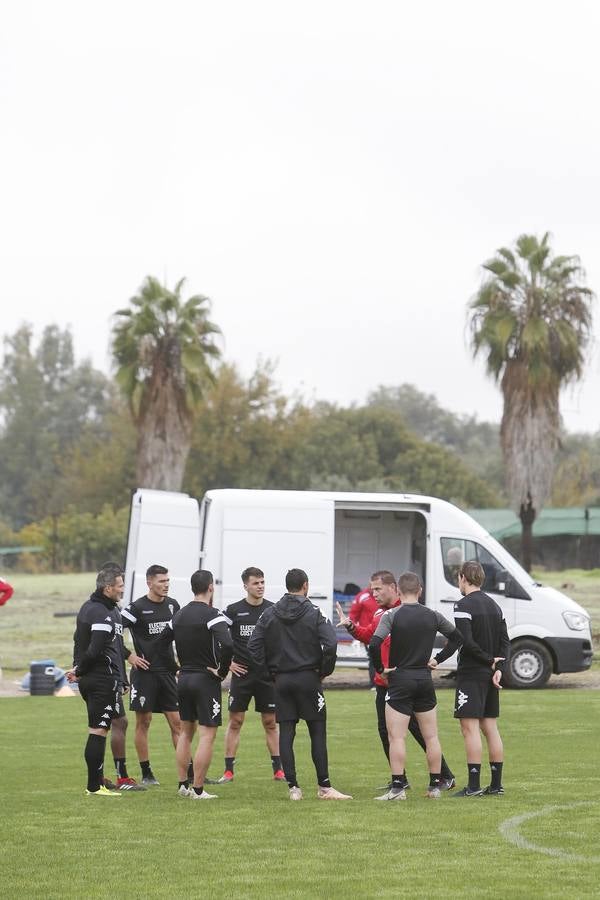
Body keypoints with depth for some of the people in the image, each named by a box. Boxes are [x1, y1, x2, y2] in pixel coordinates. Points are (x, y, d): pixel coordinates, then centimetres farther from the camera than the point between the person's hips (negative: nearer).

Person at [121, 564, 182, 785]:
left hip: (167, 672, 5)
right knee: (143, 722, 2)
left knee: (177, 722, 3)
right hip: (145, 673, -5)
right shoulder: (137, 608, -9)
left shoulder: (172, 605, 8)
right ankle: (146, 774, 9)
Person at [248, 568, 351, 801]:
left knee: (286, 734, 5)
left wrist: (268, 670, 7)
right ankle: (324, 787, 4)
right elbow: (330, 644, -16)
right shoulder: (314, 613, -5)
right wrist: (324, 671, -1)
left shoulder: (269, 614, 5)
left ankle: (293, 787, 2)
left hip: (281, 681, 3)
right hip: (308, 679, -3)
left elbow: (253, 646, 0)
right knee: (318, 732, 3)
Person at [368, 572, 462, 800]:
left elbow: (374, 644, -20)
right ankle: (436, 786, 14)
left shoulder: (392, 615, -9)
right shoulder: (432, 616, 4)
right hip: (425, 679, 4)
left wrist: (380, 668, -6)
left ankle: (398, 787, -5)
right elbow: (457, 637, 15)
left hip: (400, 680, -4)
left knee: (396, 737, -2)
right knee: (431, 736, 11)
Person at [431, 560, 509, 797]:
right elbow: (505, 641, 10)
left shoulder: (464, 605, -10)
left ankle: (474, 785, -11)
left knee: (470, 728, -8)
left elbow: (462, 640, -21)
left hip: (471, 674, -8)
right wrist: (498, 668, 3)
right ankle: (496, 784, 12)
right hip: (490, 675, 8)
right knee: (490, 728, 11)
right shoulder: (493, 605, 15)